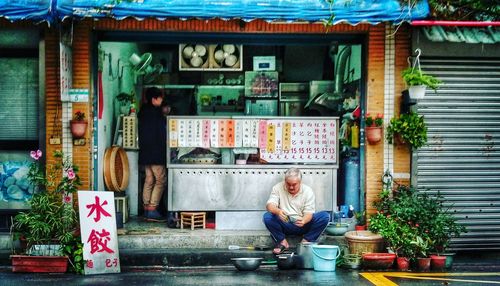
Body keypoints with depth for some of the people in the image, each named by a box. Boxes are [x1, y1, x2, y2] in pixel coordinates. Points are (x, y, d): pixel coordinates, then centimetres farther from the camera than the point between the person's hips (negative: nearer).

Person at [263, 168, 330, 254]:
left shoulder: (308, 191, -5)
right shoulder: (278, 188, -4)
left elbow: (309, 213, -10)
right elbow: (269, 205, -15)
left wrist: (304, 221, -35)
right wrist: (277, 211, -39)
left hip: (301, 225, 0)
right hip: (284, 224, 0)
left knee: (325, 216, -22)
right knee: (267, 216, -29)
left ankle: (306, 241, -12)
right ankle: (283, 242, -12)